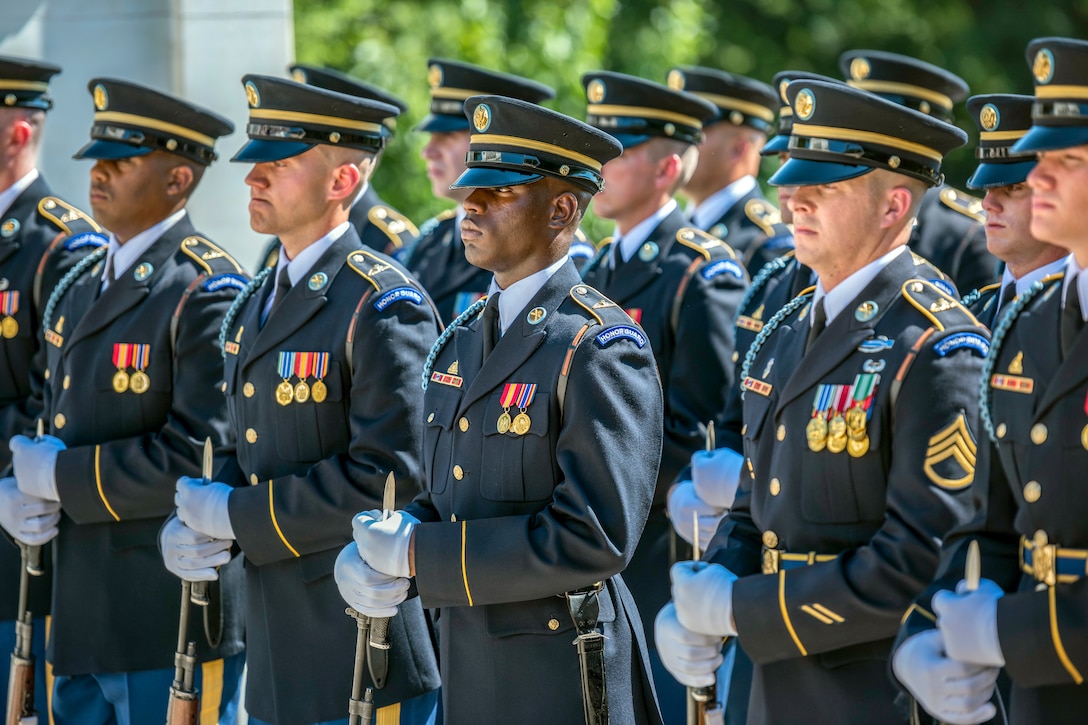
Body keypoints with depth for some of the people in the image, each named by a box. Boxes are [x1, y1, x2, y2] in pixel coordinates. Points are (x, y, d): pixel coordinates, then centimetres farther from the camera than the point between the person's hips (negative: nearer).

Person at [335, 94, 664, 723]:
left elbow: (593, 538, -23)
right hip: (469, 671, 7)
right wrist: (378, 553, -5)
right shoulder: (462, 340, 11)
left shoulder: (600, 349, -15)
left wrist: (419, 554, -19)